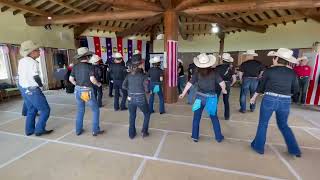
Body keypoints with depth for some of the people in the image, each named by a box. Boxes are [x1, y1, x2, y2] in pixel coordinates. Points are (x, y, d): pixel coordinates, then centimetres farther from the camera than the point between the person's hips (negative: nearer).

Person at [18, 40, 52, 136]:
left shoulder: (21, 61, 4)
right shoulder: (33, 63, -20)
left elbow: (19, 74, 11)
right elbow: (36, 78, -20)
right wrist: (41, 85, -2)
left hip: (23, 89, 9)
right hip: (32, 90, -9)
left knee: (31, 110, 21)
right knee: (45, 110, 3)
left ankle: (29, 130, 29)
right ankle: (39, 130, 7)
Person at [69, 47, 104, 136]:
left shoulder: (75, 66, 4)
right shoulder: (89, 66, -13)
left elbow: (71, 79, 7)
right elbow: (92, 79, -21)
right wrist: (98, 84, -4)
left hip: (78, 90, 6)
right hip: (87, 91, -6)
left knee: (80, 110, 19)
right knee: (95, 110, 8)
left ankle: (78, 130, 27)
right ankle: (95, 130, 11)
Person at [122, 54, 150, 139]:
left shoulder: (129, 75, 1)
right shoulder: (143, 76, -10)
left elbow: (124, 86, -4)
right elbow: (146, 90, -14)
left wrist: (131, 89, 11)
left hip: (130, 98, 4)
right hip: (141, 99, -4)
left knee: (132, 116, 20)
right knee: (147, 114, 20)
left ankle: (131, 134, 29)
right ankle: (144, 131, 21)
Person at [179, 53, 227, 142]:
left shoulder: (197, 73, -5)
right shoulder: (214, 73, -5)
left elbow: (189, 84, -5)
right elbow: (222, 83, -6)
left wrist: (183, 93, 6)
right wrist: (223, 90, 15)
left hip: (200, 97, 0)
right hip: (211, 97, 1)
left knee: (196, 117, 13)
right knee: (214, 117, 17)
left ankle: (195, 136, 21)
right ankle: (219, 137, 27)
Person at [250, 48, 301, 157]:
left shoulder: (269, 70, -6)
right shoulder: (292, 72, 2)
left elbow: (261, 86, 2)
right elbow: (295, 89, 9)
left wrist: (254, 97, 15)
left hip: (269, 99, -3)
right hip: (285, 101, 4)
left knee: (263, 124, 12)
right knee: (283, 125, 23)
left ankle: (259, 146, 22)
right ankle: (295, 149, 27)